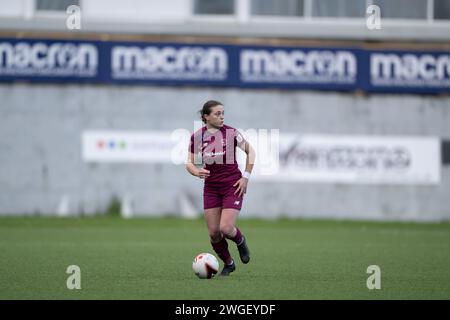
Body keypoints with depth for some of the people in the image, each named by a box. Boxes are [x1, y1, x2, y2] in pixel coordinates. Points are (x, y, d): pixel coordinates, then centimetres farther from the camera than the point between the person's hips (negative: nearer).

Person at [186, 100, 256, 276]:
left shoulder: (231, 132, -7)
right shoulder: (196, 137, -1)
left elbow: (250, 151, 4)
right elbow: (189, 163, 6)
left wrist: (246, 177, -2)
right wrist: (197, 172, -17)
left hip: (233, 185, -3)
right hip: (211, 187, 3)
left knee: (226, 228, -16)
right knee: (213, 233, 0)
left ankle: (240, 241, 20)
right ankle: (228, 264, 24)